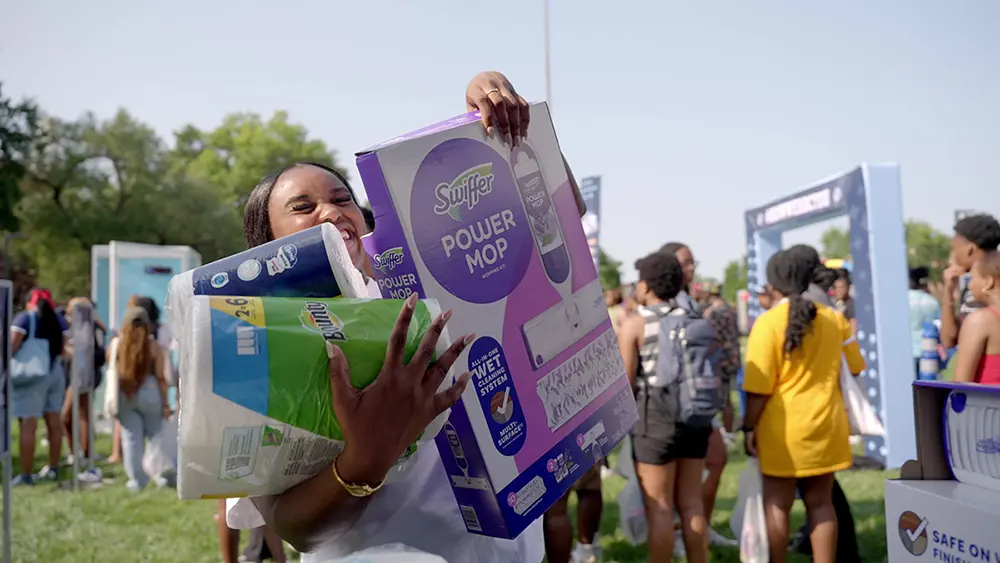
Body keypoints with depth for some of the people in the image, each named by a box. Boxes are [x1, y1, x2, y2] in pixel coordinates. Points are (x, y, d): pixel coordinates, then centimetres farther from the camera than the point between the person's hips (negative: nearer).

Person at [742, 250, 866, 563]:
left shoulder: (768, 322, -13)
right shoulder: (833, 319, 1)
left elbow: (759, 388, -15)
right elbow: (854, 368, 15)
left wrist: (750, 427, -5)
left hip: (783, 428, -4)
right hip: (825, 424, 4)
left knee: (777, 506, 7)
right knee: (821, 504, 12)